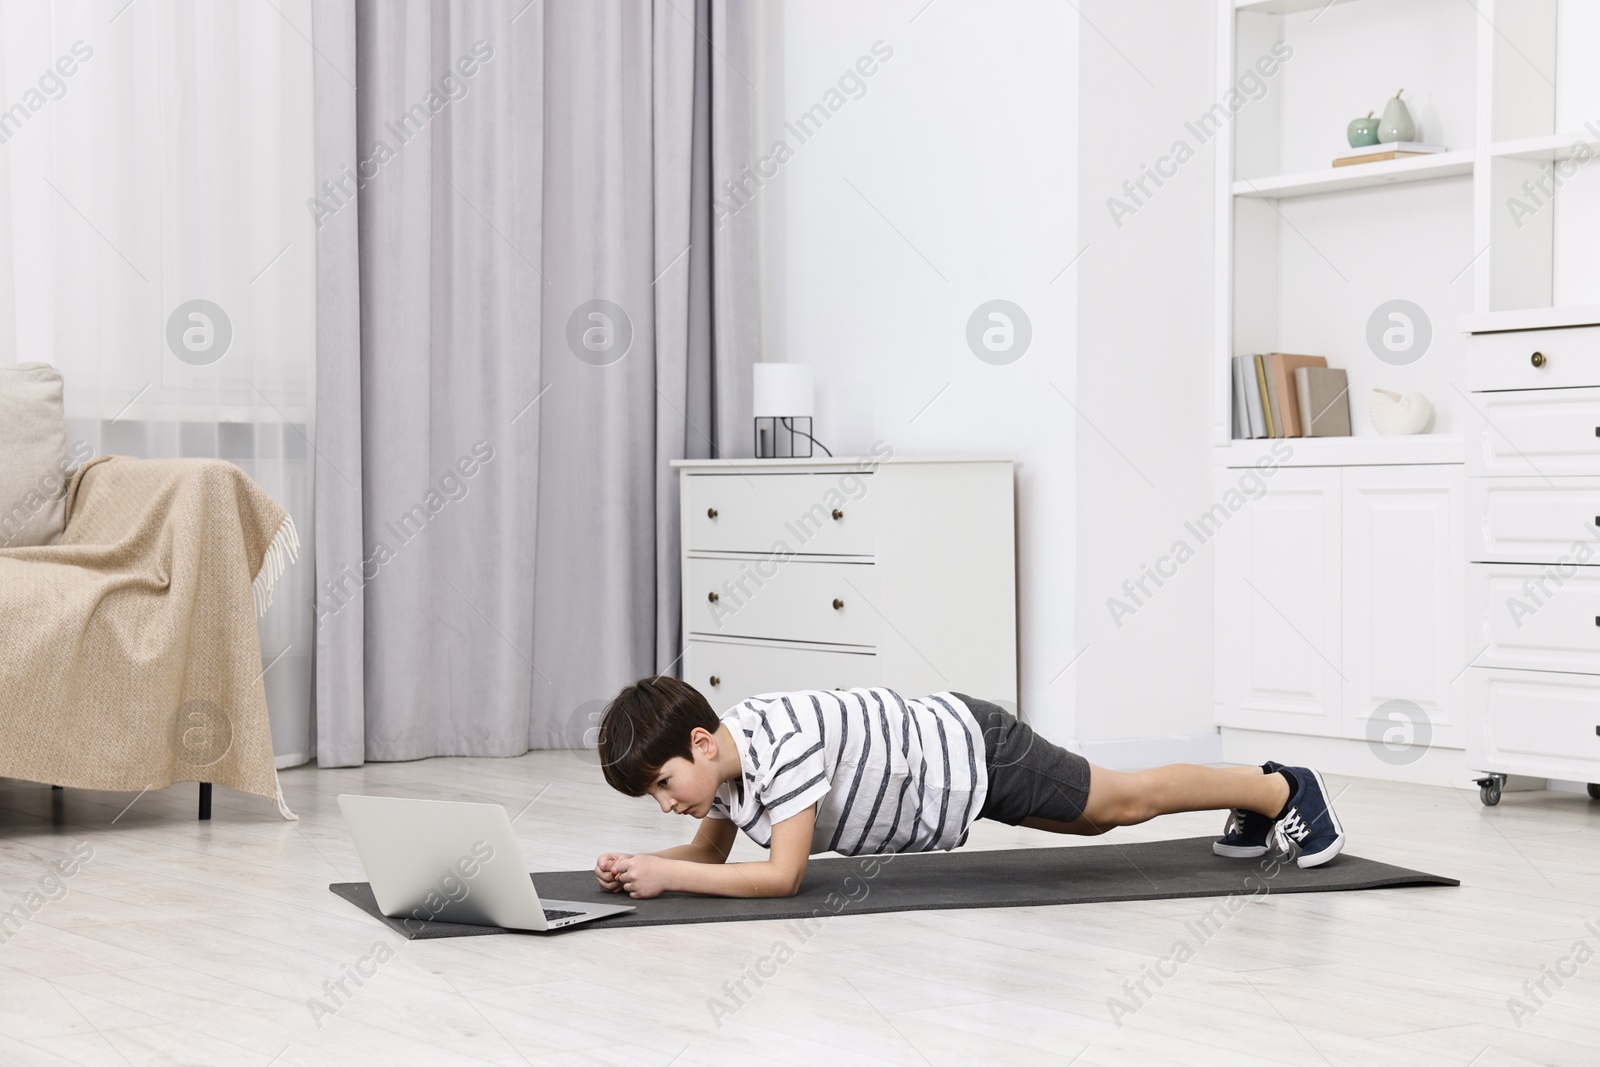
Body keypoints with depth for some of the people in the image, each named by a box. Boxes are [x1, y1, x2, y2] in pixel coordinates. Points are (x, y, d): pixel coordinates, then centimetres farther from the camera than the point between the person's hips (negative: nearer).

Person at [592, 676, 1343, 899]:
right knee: (1090, 820, 25)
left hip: (974, 753, -8)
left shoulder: (781, 746, -36)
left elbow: (782, 876, -37)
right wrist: (638, 866, -14)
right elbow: (711, 853, 5)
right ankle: (1256, 806, 44)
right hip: (941, 745, 8)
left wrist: (665, 874, -37)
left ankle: (1280, 789, 30)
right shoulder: (721, 760, -9)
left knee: (1126, 800, 9)